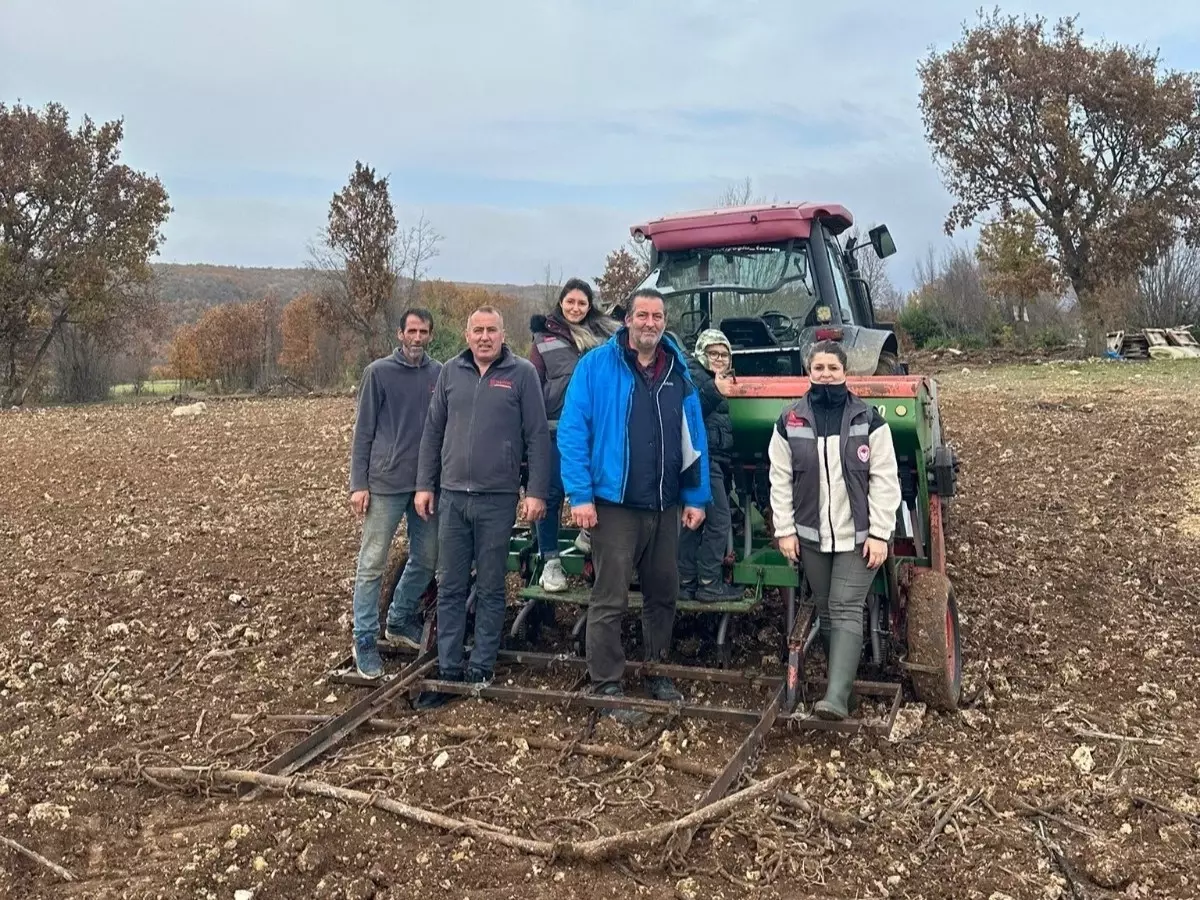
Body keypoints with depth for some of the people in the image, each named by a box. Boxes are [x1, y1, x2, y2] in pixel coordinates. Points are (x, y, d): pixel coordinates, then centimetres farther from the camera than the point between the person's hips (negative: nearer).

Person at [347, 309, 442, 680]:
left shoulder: (440, 374, 4)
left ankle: (400, 620, 32)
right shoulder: (379, 372, -3)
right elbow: (363, 432, -2)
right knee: (372, 564, 0)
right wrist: (358, 484, -7)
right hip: (385, 483, -4)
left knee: (426, 559, 12)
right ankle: (365, 639, 11)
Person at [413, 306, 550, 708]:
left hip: (498, 499, -3)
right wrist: (424, 485, 8)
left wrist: (536, 492, -9)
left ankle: (481, 670, 18)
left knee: (490, 589, 7)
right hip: (451, 496, 4)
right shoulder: (451, 371, 8)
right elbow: (433, 431, 12)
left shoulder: (522, 373, -3)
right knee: (450, 588, 8)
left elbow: (538, 436, -4)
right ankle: (448, 670, 18)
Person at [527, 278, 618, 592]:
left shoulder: (605, 332, 12)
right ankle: (550, 561, 10)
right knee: (552, 493, 1)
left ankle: (590, 533, 27)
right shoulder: (545, 336, 8)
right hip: (557, 427, -1)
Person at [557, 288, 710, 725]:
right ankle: (607, 685, 13)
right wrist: (580, 494, -16)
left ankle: (656, 671, 34)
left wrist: (696, 497, 6)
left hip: (664, 507, 5)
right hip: (614, 503, -5)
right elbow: (572, 432, -10)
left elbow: (693, 438, 10)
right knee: (610, 601, 0)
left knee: (663, 594, 16)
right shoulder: (596, 365, -6)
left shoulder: (678, 372, 7)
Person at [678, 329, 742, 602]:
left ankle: (687, 583, 17)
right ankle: (709, 584, -5)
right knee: (719, 520, -10)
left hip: (711, 461, 10)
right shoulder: (694, 375, -7)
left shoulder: (713, 380, 23)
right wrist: (714, 392, -39)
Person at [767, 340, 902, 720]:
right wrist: (784, 530, -2)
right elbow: (780, 479, 2)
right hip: (811, 534, 3)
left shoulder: (868, 419, -4)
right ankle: (842, 681, 27)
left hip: (857, 535, -3)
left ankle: (836, 698, -15)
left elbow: (884, 480, -6)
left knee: (846, 610, -10)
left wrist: (880, 533, -10)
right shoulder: (790, 421, 1)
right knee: (825, 611, 12)